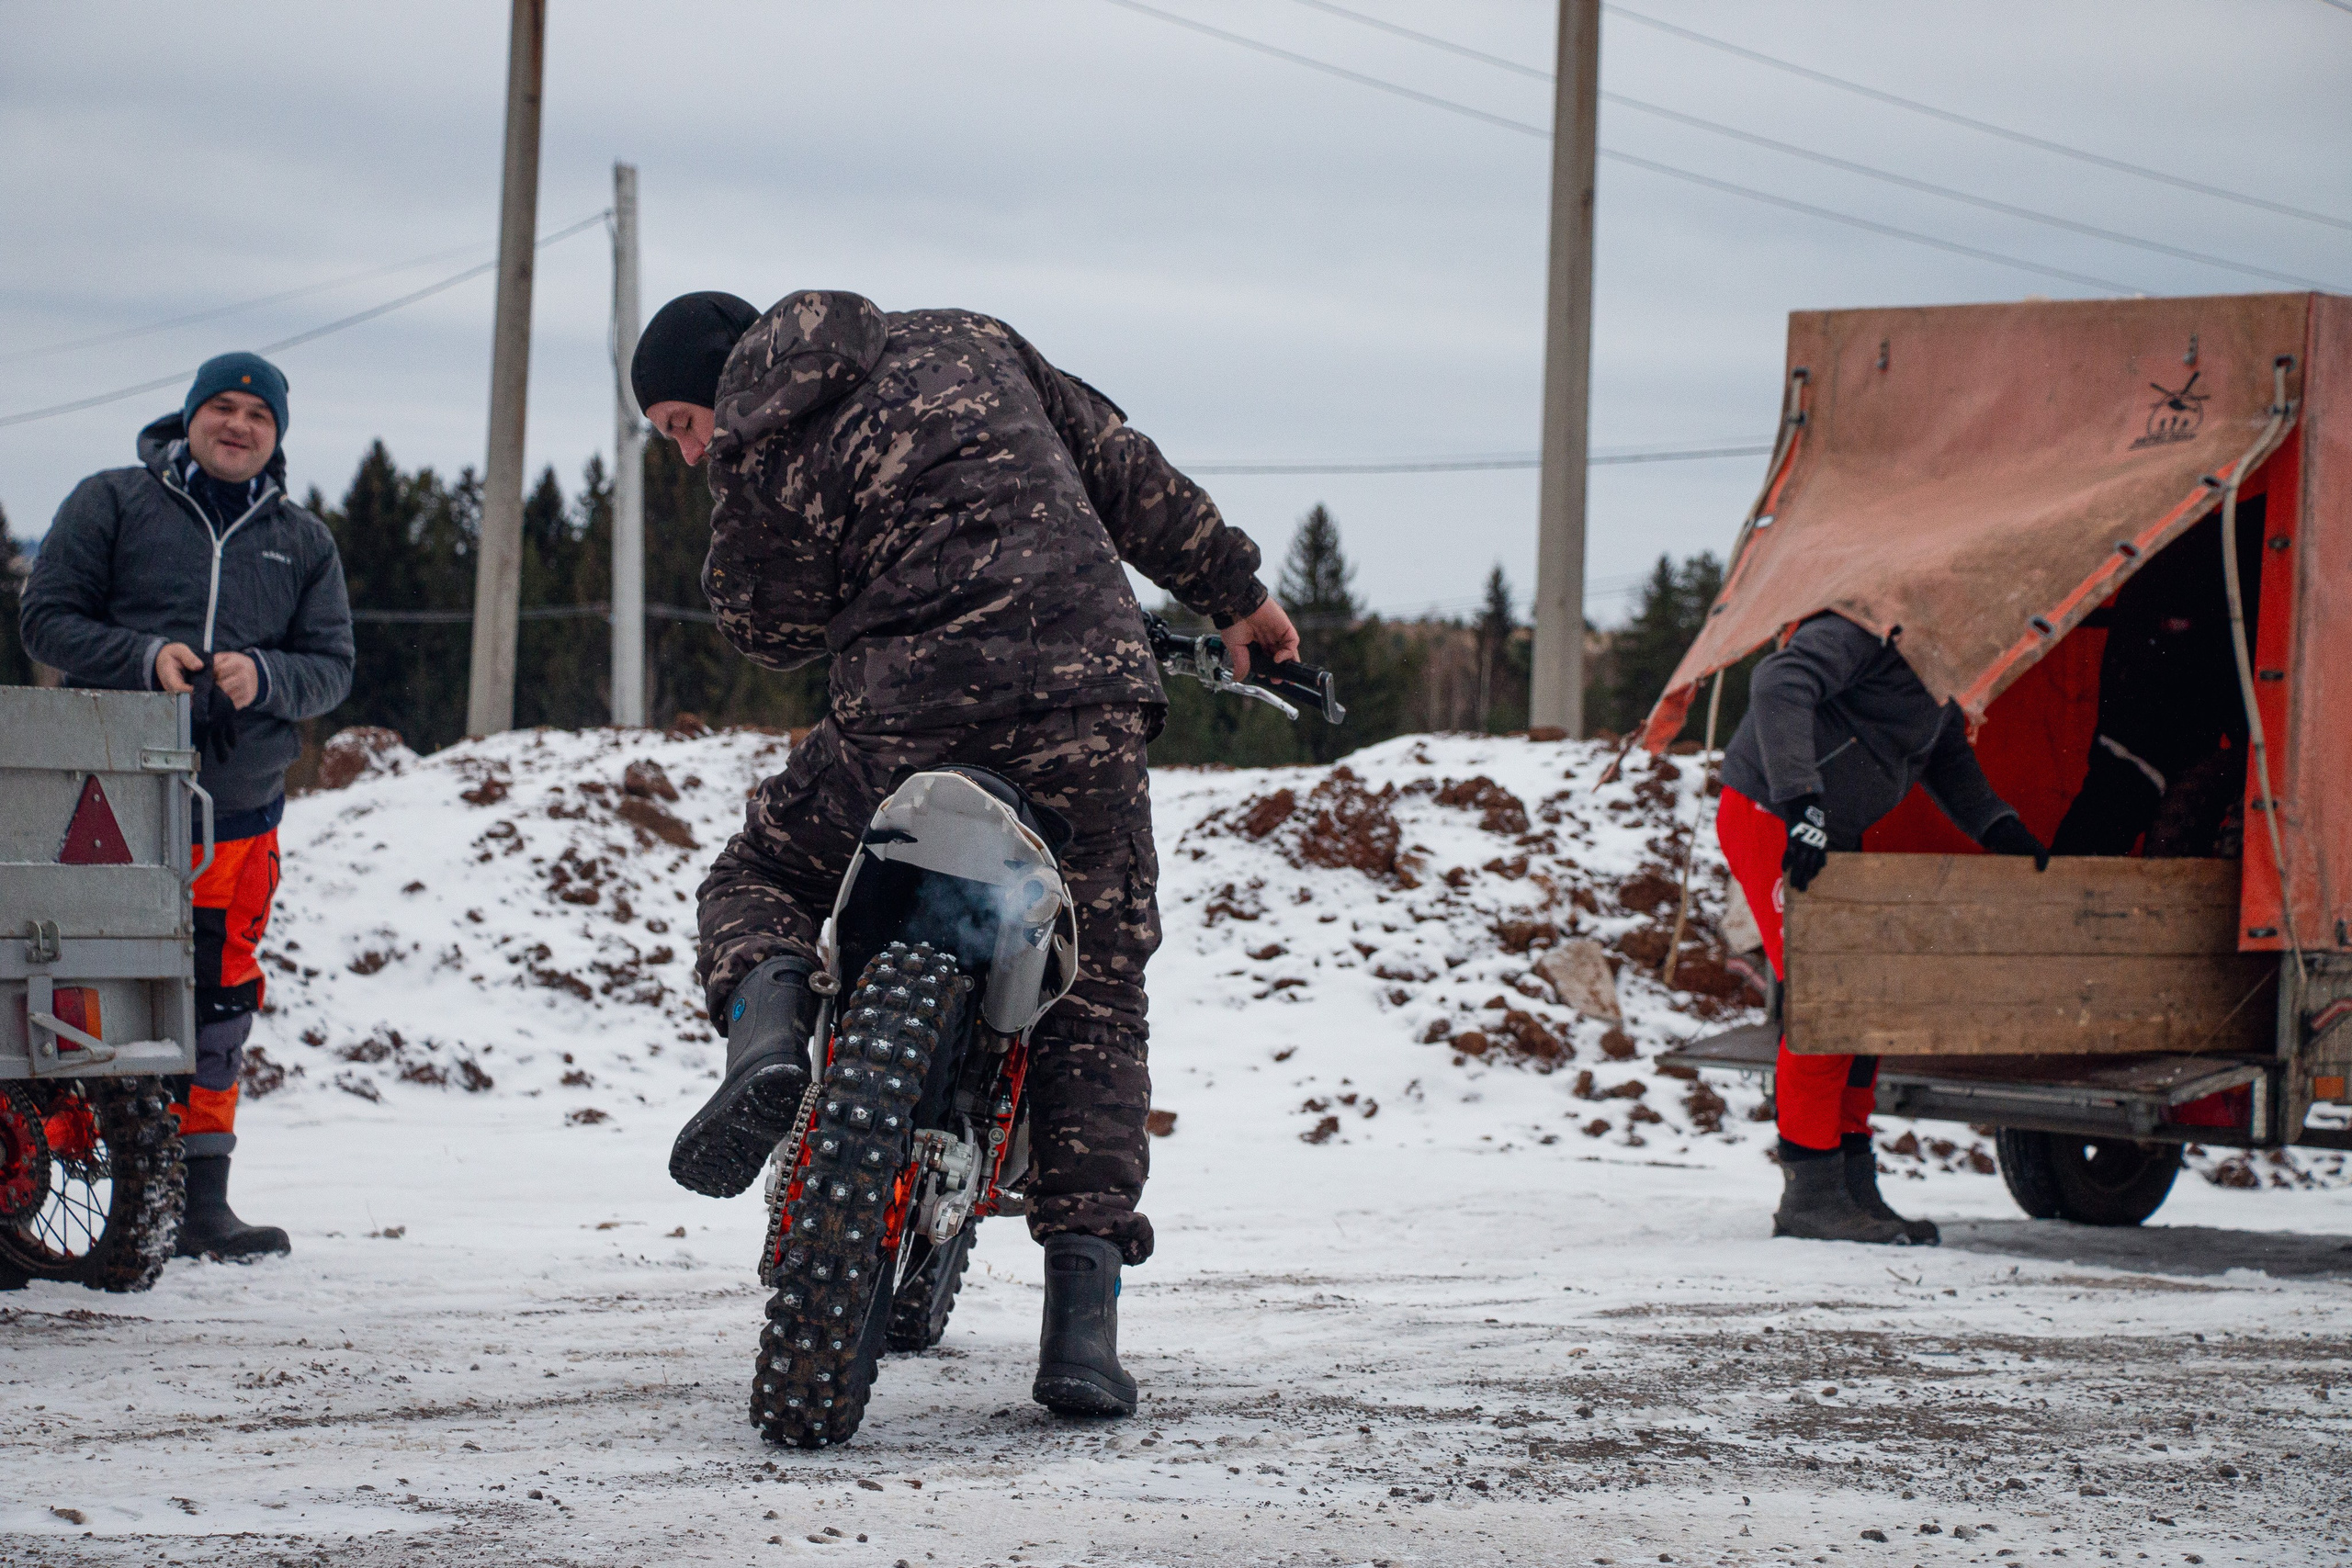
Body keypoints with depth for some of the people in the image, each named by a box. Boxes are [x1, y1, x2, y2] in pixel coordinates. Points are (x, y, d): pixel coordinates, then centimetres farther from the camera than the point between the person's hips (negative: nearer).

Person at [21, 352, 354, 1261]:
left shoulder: (303, 543, 15)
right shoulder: (113, 504, 7)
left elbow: (332, 667, 10)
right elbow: (47, 619, 2)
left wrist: (263, 677, -12)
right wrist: (145, 657, -14)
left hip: (238, 803, 3)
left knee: (218, 1000, 2)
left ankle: (202, 1202, 8)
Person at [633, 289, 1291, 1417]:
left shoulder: (756, 464, 6)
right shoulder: (962, 343, 17)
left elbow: (768, 629, 11)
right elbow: (1120, 464, 20)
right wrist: (1234, 590, 28)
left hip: (906, 717, -3)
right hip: (1086, 699, 3)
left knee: (757, 878, 23)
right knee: (1094, 1000, 12)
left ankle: (766, 1027, -11)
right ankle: (1082, 1314, 3)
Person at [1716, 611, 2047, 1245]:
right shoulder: (1877, 623, -19)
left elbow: (1945, 754, 21)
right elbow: (1781, 683, -30)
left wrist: (1996, 826, 4)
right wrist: (1801, 803, -36)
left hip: (1832, 833, 10)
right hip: (1769, 821, -10)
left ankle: (1854, 1189, 16)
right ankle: (1810, 1197, -8)